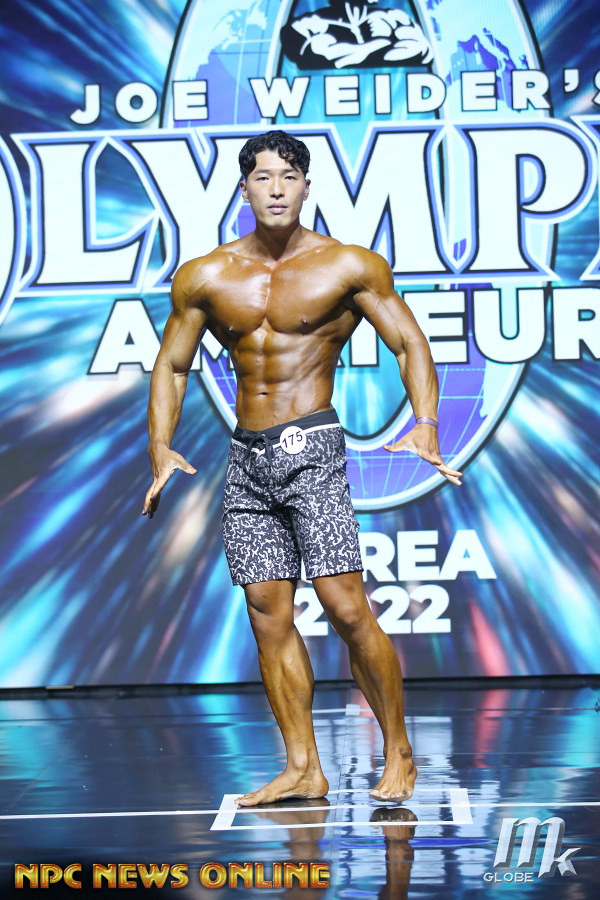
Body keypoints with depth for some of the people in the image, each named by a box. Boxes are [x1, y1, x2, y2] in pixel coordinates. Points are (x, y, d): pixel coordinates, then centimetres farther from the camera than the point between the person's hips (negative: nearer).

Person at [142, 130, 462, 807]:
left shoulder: (349, 267, -1)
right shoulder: (205, 277, 7)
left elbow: (409, 343, 2)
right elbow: (171, 367, 14)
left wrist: (425, 423, -14)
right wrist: (161, 449, 1)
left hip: (311, 448, -4)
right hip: (247, 458, 4)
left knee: (345, 606, -12)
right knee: (268, 615, 3)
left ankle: (398, 753, 3)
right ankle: (303, 769, 9)